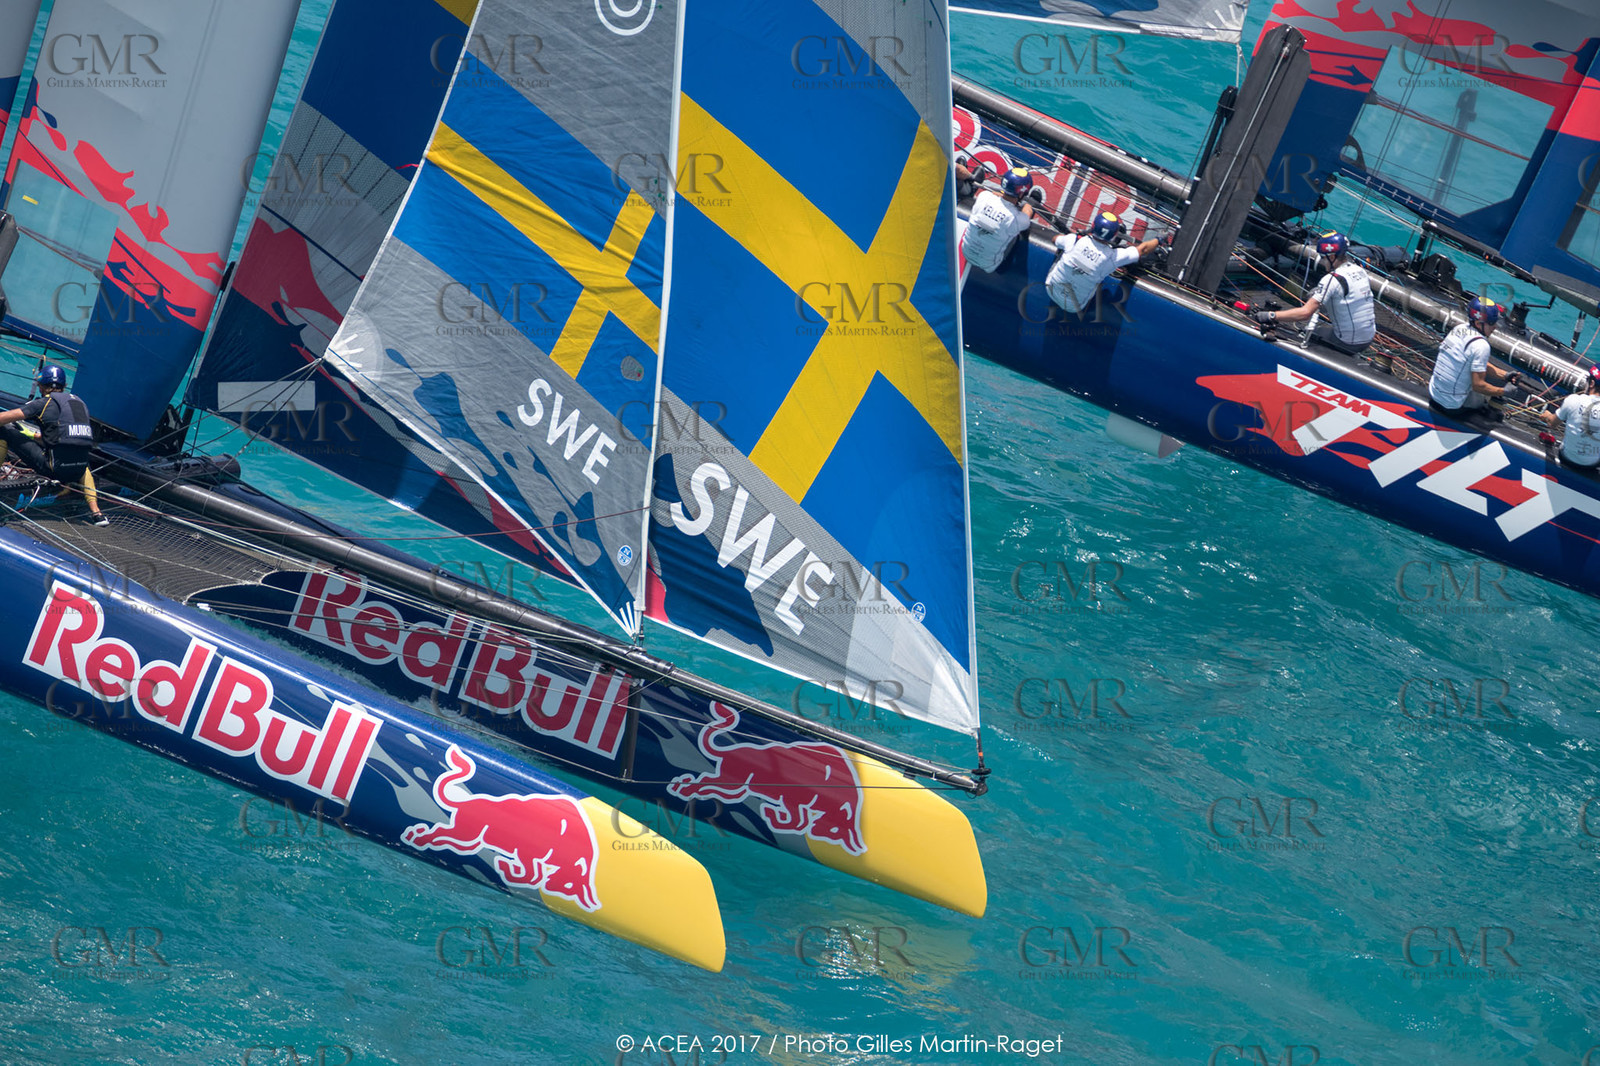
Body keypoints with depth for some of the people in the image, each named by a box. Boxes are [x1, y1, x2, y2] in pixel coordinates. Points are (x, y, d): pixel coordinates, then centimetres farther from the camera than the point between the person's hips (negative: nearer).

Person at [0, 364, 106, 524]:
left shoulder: (45, 402, 0)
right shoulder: (79, 402, 19)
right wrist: (33, 435, 46)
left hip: (54, 468, -6)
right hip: (77, 473, 6)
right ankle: (96, 513, 28)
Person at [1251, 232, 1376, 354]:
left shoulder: (1332, 280, -20)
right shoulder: (1360, 270, 4)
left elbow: (1305, 313, -25)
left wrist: (1270, 316, -20)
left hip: (1347, 344, -7)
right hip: (1369, 339, 7)